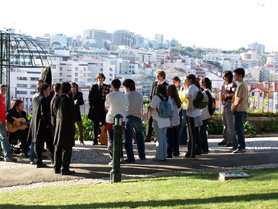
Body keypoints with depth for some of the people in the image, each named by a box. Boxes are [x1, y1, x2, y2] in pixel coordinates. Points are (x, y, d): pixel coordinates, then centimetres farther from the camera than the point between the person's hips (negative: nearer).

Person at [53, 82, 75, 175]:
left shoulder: (57, 100, 3)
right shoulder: (69, 100, -17)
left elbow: (55, 112, 10)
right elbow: (72, 114, -11)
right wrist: (72, 123, 6)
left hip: (58, 125, 7)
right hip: (67, 126, -7)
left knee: (58, 147, 13)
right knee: (67, 148, -2)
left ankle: (57, 168, 18)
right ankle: (65, 169, -1)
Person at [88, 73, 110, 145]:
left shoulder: (107, 87, 6)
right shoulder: (93, 87, 7)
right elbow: (90, 97, 7)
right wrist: (92, 105, -3)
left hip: (104, 109, 0)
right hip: (95, 109, 1)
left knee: (104, 124, -1)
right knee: (96, 124, 4)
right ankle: (95, 140, 7)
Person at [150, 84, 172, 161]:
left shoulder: (156, 97, -10)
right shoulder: (167, 98, 6)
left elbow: (152, 109, -15)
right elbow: (171, 110, 8)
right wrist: (170, 120, 15)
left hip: (157, 120, -5)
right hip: (166, 120, 5)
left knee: (159, 138, -1)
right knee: (164, 138, 13)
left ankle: (159, 156, 0)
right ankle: (164, 156, 15)